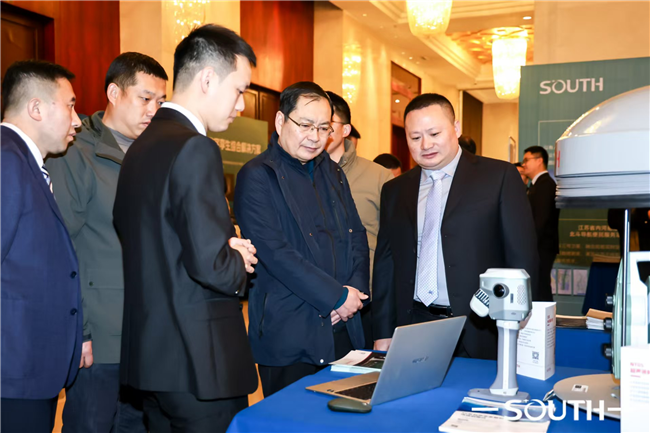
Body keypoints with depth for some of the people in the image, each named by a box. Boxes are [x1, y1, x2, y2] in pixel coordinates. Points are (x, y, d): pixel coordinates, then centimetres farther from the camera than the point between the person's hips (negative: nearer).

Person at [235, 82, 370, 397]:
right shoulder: (257, 177, -9)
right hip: (289, 339, -6)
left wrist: (356, 290, -3)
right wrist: (338, 296, -15)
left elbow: (357, 236, 14)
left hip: (343, 331, 7)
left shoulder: (333, 173, 14)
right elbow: (275, 252, -17)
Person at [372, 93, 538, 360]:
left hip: (480, 336, -3)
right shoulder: (394, 191, 11)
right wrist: (383, 334, 7)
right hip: (413, 329, 3)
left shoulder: (500, 177, -1)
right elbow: (385, 264, 12)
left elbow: (521, 257, -3)